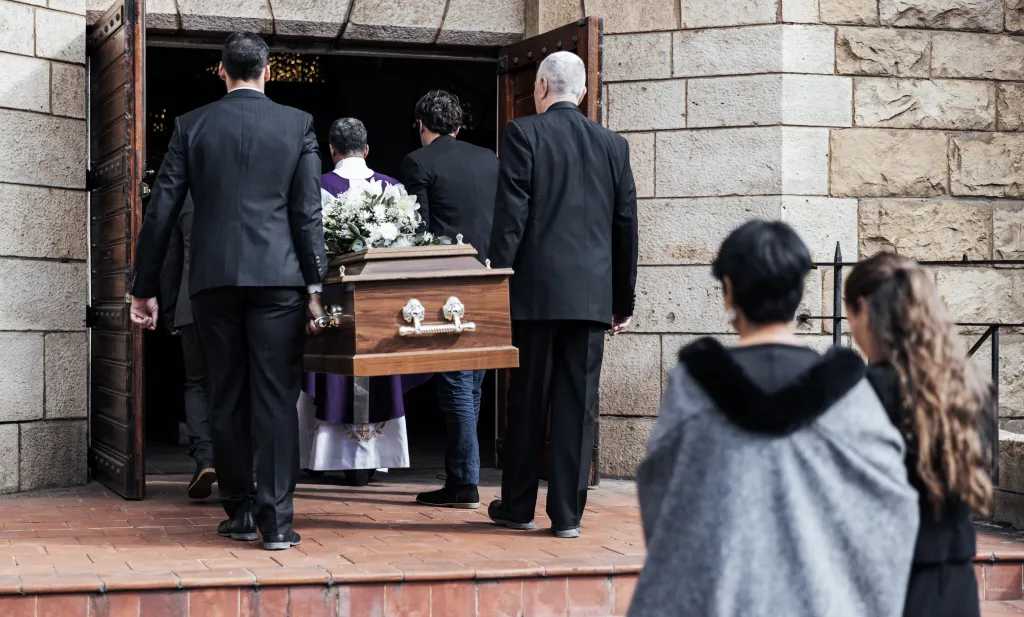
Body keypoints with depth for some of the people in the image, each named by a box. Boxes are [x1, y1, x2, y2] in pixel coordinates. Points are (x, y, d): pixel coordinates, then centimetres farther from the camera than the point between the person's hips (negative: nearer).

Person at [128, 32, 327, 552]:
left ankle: (239, 513, 16)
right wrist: (315, 287, -1)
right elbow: (308, 212, -2)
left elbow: (161, 211, 4)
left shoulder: (191, 125, 6)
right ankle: (276, 519, -6)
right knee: (277, 400, -1)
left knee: (227, 399, 10)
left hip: (214, 279, 1)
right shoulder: (297, 124, 4)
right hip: (278, 276, -1)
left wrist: (144, 288, 9)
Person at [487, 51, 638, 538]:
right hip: (592, 293, 3)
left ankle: (518, 506, 18)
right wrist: (624, 300, 17)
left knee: (528, 400, 7)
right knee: (578, 403, 4)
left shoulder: (523, 134, -2)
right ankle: (568, 513, 5)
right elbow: (626, 224, 11)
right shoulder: (613, 145, 10)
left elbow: (510, 215, -8)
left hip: (537, 288, -3)